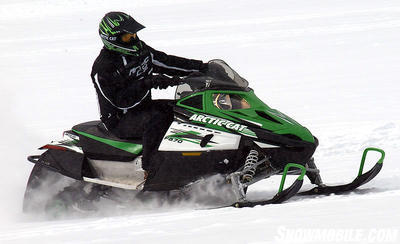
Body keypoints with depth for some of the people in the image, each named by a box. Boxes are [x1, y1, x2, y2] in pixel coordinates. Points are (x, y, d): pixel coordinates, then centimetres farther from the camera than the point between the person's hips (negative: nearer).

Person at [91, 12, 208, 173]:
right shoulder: (103, 68, -21)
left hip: (143, 107, 9)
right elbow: (121, 101, -28)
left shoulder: (139, 49, 5)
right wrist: (148, 84, -38)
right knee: (156, 119, -35)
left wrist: (200, 67, -2)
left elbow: (165, 62, 9)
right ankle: (150, 167, -32)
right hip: (120, 120, -9)